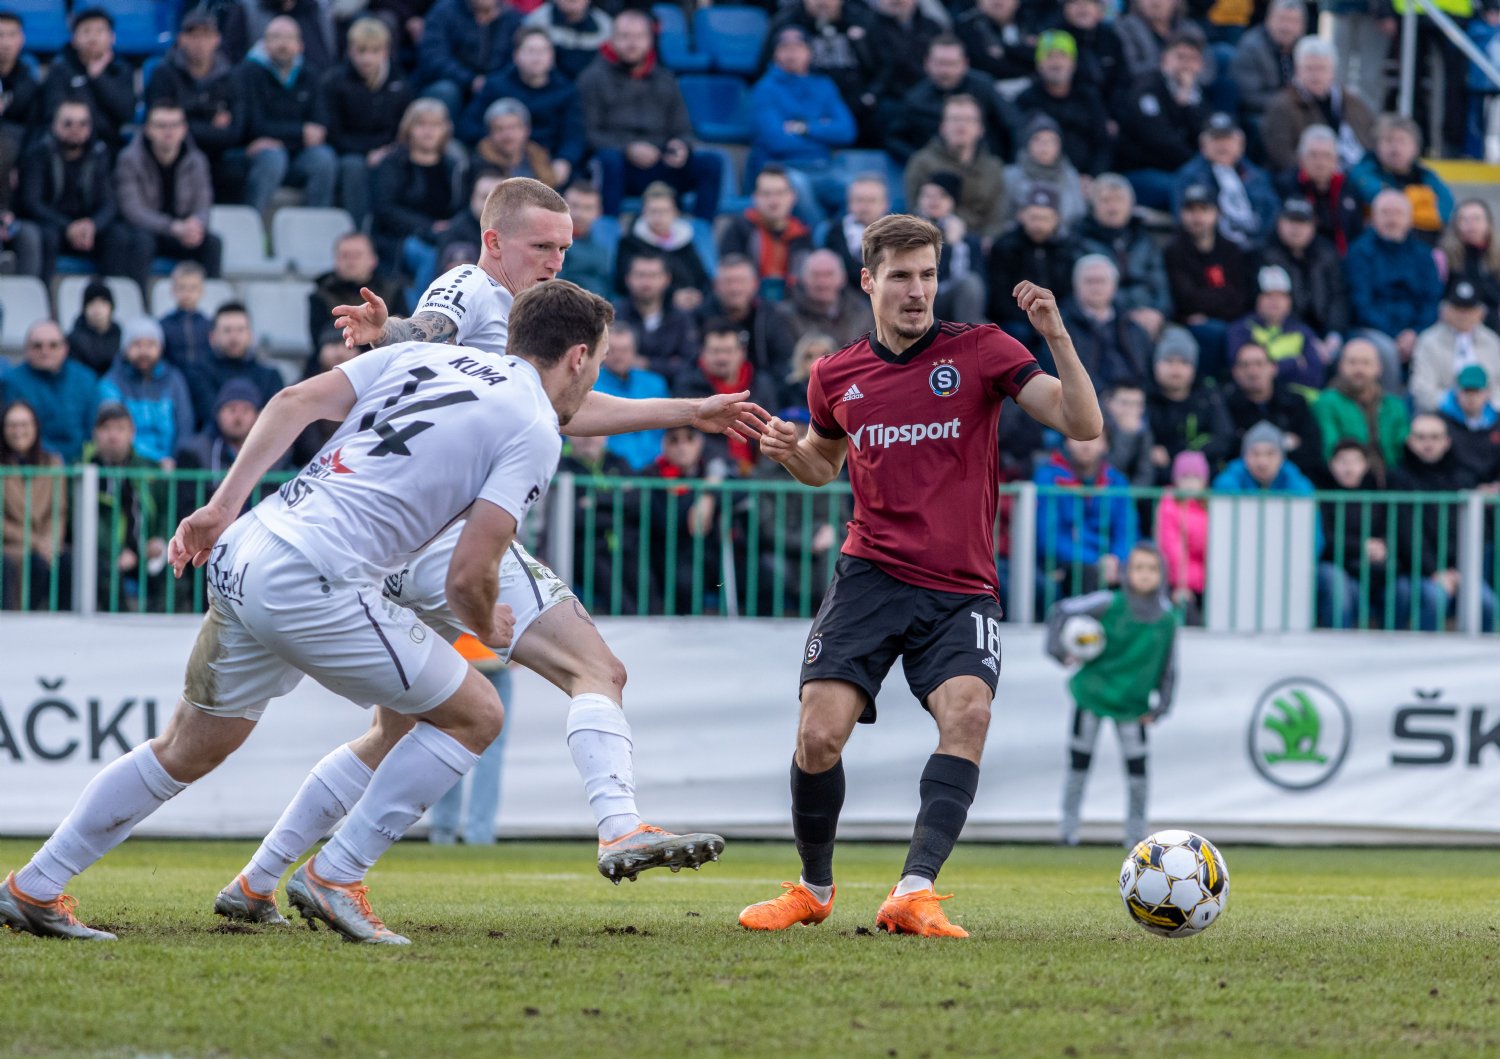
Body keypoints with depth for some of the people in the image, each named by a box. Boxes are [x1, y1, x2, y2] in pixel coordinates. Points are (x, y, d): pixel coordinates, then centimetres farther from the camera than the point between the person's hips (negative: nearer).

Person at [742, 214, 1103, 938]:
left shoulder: (979, 351, 0)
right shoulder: (836, 376, 9)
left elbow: (1084, 424, -8)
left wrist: (1057, 337, -22)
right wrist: (789, 452, 5)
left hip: (960, 592, -2)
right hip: (871, 574, 2)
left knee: (968, 713, -27)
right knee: (819, 736, -12)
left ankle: (914, 894, -31)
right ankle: (813, 888, 13)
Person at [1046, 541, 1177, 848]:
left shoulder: (1167, 619, -4)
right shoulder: (1110, 604, -12)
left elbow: (1168, 668, 6)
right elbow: (1061, 611, -6)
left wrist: (1160, 706, 0)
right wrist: (1058, 647, -16)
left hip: (1131, 703, 2)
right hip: (1092, 694, -2)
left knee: (1137, 766, -3)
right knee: (1079, 762, 2)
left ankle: (1136, 832, 10)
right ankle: (1069, 830, 13)